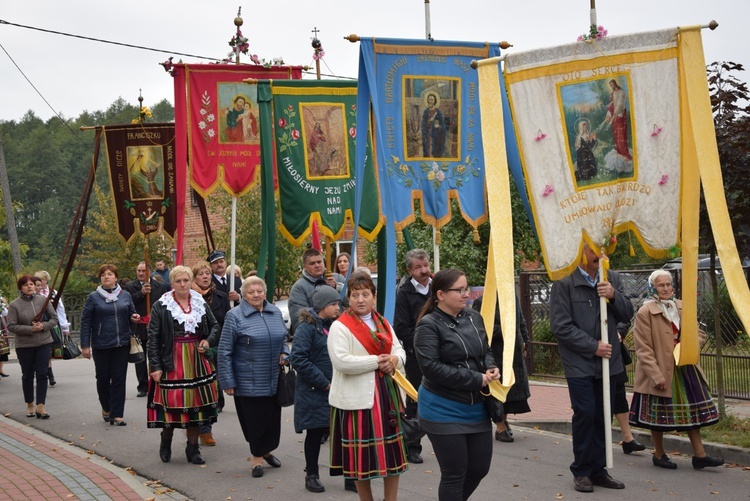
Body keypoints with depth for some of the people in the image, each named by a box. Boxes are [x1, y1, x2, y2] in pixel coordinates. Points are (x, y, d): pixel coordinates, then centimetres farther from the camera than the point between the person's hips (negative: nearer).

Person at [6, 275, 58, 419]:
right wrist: (30, 329, -19)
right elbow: (11, 326, -10)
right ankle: (30, 405, 25)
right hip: (24, 345, -1)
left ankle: (40, 406, -1)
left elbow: (54, 318, 3)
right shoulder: (14, 305, -7)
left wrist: (43, 326, -16)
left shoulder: (43, 300, -1)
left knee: (42, 374, -3)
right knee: (28, 375, 11)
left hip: (43, 343, 1)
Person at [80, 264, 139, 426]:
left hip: (122, 344, 2)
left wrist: (134, 317, -8)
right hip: (101, 345, -1)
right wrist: (85, 345, -5)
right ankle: (106, 408, 31)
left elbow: (131, 314, 18)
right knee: (103, 378, 7)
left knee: (119, 379, -1)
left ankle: (116, 414, 3)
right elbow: (85, 322, -1)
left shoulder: (125, 295, 7)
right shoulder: (93, 297, 0)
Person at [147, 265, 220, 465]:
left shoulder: (200, 303, 7)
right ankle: (166, 443, 24)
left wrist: (207, 340, 1)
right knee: (171, 403, -2)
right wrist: (155, 366, -12)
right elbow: (153, 338, -6)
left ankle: (193, 449, 17)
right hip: (172, 362, -4)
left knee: (196, 404, 6)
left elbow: (215, 325, 21)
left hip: (197, 360, 4)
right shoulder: (161, 306, -5)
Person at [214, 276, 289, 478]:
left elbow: (283, 339, 23)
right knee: (254, 421, 1)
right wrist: (228, 382, -10)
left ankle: (267, 450, 35)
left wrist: (284, 354, 1)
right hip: (248, 383, -5)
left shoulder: (275, 312, 8)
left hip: (274, 381, 5)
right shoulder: (235, 316, -7)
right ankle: (257, 457, 18)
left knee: (272, 418, 11)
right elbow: (224, 351, -7)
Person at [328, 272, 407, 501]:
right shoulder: (340, 326, -8)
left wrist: (394, 359, -7)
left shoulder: (383, 324, 13)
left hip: (386, 394, 6)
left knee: (393, 452, 9)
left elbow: (400, 350, 17)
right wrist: (376, 361, -17)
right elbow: (341, 361, -20)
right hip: (357, 398, -6)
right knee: (362, 455, 2)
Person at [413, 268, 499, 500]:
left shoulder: (474, 318, 6)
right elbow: (431, 367, -22)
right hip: (444, 411, -7)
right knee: (454, 473, 1)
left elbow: (486, 351, 18)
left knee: (480, 468, 13)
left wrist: (491, 368, -7)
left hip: (477, 407, 7)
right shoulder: (428, 325, -14)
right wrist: (476, 379, -21)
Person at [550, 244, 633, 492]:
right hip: (579, 362, -4)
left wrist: (614, 295, -12)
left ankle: (597, 469, 18)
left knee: (603, 416, 7)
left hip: (608, 360, 5)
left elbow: (627, 314, 7)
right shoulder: (564, 282, -8)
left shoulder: (612, 279, 7)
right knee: (585, 414, -6)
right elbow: (560, 326, -10)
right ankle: (581, 471, 9)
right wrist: (593, 346, -12)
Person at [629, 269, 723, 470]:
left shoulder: (681, 307, 6)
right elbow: (643, 349, -15)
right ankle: (659, 455, 21)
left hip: (683, 368, 6)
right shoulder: (645, 312, -13)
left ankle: (699, 455, 14)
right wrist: (656, 375, -21)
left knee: (692, 410, 8)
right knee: (659, 414, 6)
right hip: (660, 371, -6)